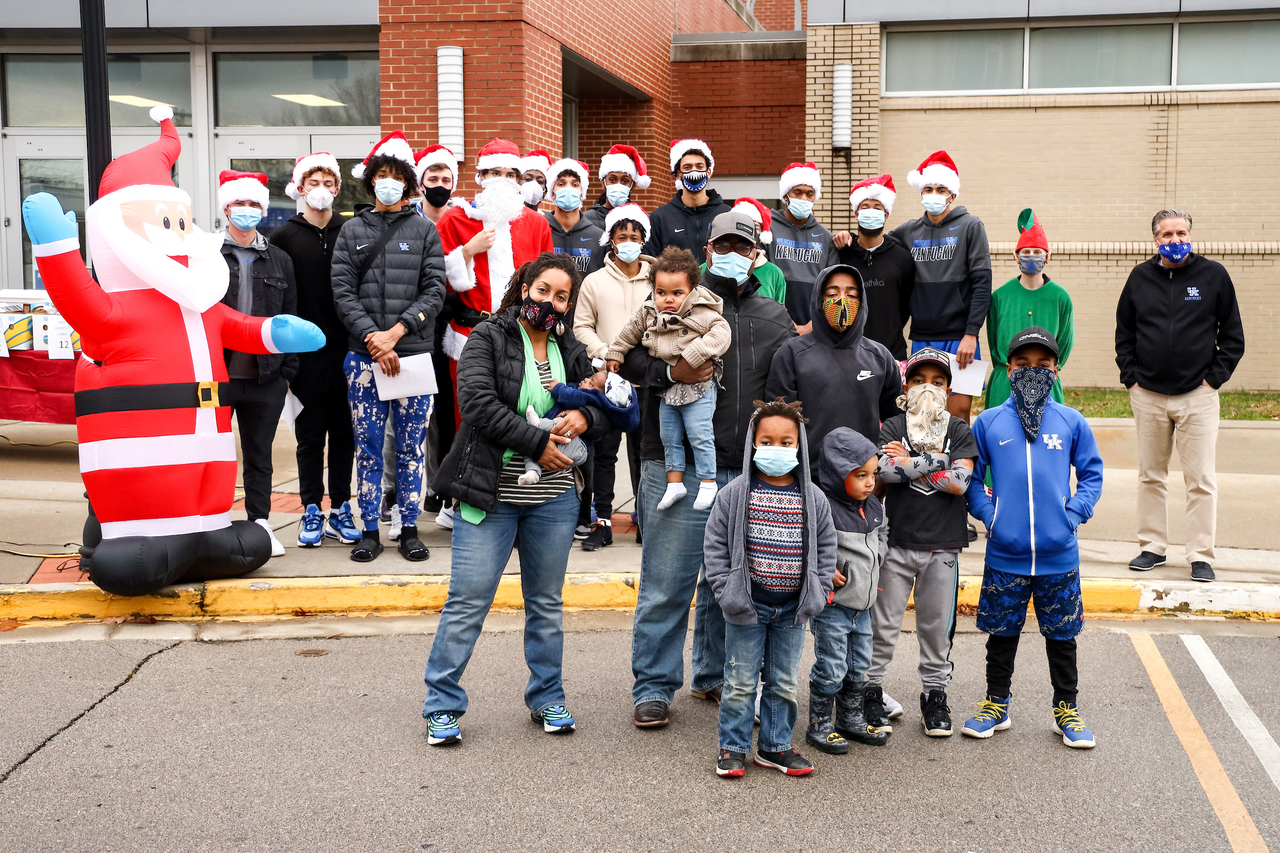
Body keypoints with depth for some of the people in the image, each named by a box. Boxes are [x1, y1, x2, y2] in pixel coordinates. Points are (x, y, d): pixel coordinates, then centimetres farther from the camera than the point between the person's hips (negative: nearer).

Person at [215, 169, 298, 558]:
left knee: (259, 455, 11)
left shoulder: (279, 261, 10)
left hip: (266, 378, 2)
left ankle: (260, 524, 19)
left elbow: (290, 319, 10)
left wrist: (287, 370, 4)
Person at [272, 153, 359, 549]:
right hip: (305, 354, -1)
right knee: (310, 435, 5)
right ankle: (312, 512, 13)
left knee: (344, 434, 7)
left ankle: (340, 509, 16)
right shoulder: (284, 237, 2)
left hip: (345, 351, 1)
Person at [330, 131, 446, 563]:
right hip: (364, 353, 1)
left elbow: (435, 290, -1)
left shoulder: (425, 230, 6)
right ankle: (370, 530, 12)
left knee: (411, 445, 4)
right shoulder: (352, 231, 8)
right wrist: (373, 339, -10)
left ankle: (410, 528, 13)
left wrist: (396, 332, -11)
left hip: (414, 351, -1)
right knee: (368, 446, 4)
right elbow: (343, 291, 1)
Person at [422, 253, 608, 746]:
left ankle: (548, 697, 29)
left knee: (547, 602, 15)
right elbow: (478, 404, -17)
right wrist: (538, 443, -17)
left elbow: (610, 410, 16)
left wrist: (585, 417, -8)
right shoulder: (488, 339, -3)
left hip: (554, 501, 5)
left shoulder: (572, 352, 11)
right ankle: (442, 705, 9)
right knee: (467, 601, -2)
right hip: (491, 495, -5)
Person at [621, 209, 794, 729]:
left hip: (746, 470, 4)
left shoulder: (776, 319, 17)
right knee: (668, 582, -3)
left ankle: (715, 676, 28)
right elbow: (628, 356, 0)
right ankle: (653, 687, 8)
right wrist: (669, 371, -17)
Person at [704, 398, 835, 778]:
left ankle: (775, 746, 26)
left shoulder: (812, 498, 0)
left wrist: (819, 591, 0)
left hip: (793, 607, 3)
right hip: (747, 605, -2)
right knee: (741, 682, 5)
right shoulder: (736, 493, -6)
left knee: (784, 682, 12)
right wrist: (725, 588, -7)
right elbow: (715, 543, -2)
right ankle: (732, 748, 18)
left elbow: (826, 546, 8)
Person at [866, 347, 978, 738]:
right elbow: (886, 471, -17)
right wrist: (936, 460, -13)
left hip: (943, 545, 1)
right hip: (897, 541, -1)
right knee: (883, 622, 3)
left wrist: (908, 463, -9)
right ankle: (871, 690, 15)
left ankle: (935, 693, 23)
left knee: (937, 624, 9)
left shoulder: (959, 430, 4)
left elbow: (959, 483, -10)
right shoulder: (892, 427, 2)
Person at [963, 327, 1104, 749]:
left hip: (1059, 554, 0)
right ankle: (996, 705, 29)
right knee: (1001, 633, 13)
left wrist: (1074, 513, -4)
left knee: (1062, 635, 12)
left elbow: (1091, 474, 9)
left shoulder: (1072, 422, 1)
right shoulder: (988, 422, 1)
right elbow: (970, 476, 9)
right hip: (1004, 553, 0)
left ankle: (1066, 710, 27)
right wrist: (987, 513, -4)